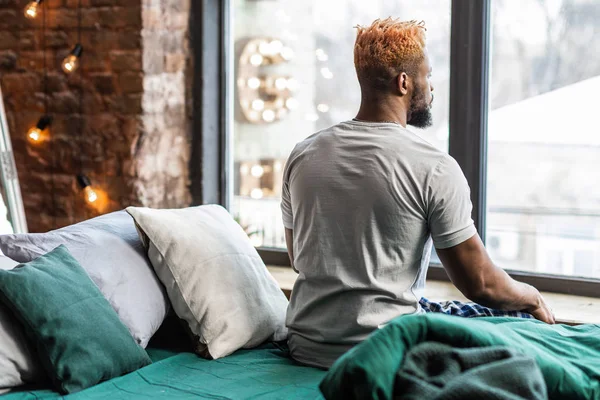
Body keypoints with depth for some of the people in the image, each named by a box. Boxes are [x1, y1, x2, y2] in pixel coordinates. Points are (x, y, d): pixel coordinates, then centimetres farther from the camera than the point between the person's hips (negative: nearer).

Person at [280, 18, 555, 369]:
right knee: (521, 317, 10)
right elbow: (480, 285, -9)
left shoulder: (302, 155, 1)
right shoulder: (435, 169, -15)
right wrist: (532, 297, 12)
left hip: (306, 346, 7)